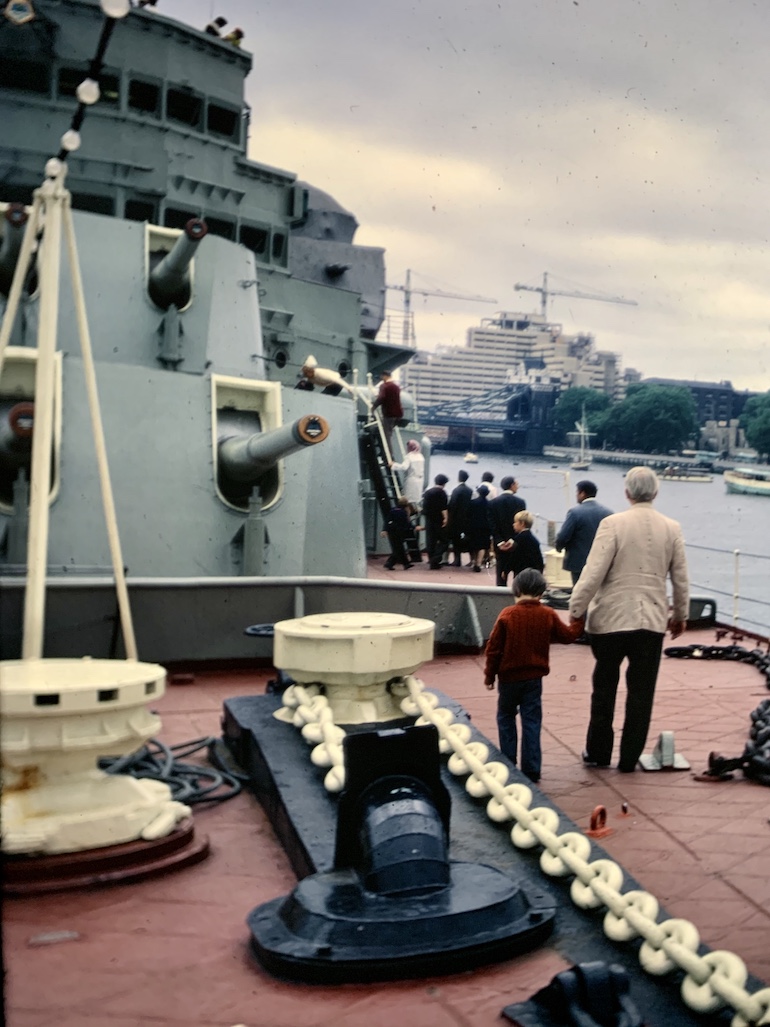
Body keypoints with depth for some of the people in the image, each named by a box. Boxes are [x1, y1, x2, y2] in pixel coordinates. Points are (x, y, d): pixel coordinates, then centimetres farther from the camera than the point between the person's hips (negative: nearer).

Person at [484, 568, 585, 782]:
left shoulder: (507, 615, -11)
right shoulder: (548, 615, -5)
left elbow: (493, 648, -8)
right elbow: (569, 635, 9)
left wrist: (489, 675, 3)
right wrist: (579, 620, 28)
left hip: (509, 677, -2)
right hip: (534, 678, 2)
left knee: (506, 717, 16)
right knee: (531, 721, 6)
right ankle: (531, 769, 5)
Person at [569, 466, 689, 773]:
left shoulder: (613, 524, -11)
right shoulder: (671, 528, 0)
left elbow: (593, 572, -14)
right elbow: (680, 578, 6)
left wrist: (576, 610, -5)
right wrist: (680, 614, 21)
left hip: (610, 619, -2)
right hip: (652, 620, 2)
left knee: (604, 690, 13)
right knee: (641, 693, 10)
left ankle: (598, 753, 23)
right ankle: (629, 758, 14)